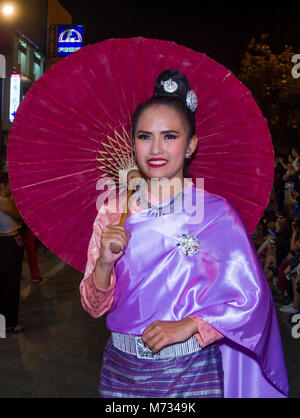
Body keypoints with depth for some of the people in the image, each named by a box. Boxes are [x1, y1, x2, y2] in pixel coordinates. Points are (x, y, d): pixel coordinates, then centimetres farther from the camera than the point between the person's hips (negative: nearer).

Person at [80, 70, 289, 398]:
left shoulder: (216, 213, -11)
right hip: (122, 370, 3)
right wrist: (104, 263, -19)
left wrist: (188, 325, -19)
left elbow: (252, 299, -9)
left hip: (192, 373, -2)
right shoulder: (113, 213, -3)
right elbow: (94, 307, 0)